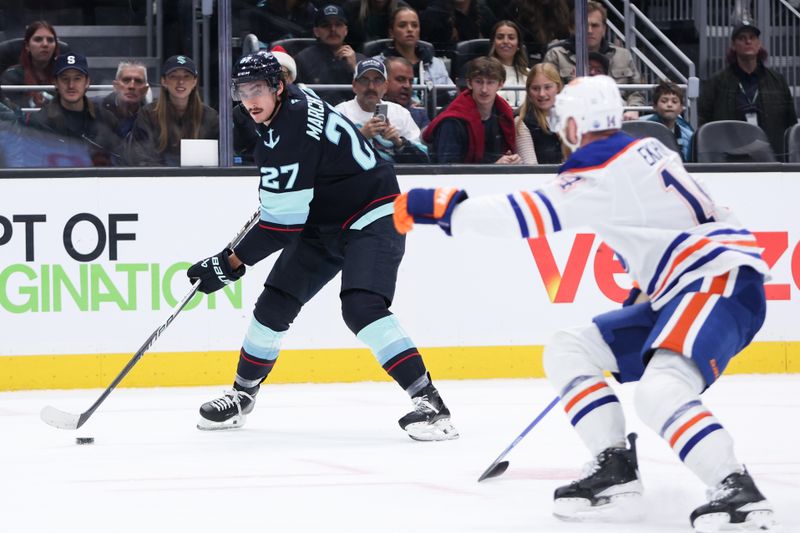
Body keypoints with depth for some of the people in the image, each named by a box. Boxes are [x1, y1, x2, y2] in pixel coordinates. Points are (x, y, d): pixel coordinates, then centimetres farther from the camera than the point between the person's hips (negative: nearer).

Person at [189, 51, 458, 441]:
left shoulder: (289, 137, -29)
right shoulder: (294, 99, -1)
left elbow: (282, 226, -27)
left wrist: (230, 263, -22)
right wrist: (271, 196, 32)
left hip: (371, 219, -10)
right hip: (322, 221, 10)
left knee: (362, 308, -28)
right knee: (274, 304, 5)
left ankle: (428, 401, -28)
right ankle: (243, 394, 21)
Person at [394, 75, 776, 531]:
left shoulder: (604, 171, -15)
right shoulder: (644, 151, 15)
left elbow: (530, 214, -23)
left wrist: (442, 207, -14)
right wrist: (640, 301, 37)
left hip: (722, 281, -11)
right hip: (684, 290, 11)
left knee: (660, 392, -34)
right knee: (567, 352, 10)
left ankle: (739, 492, -34)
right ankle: (616, 473, 3)